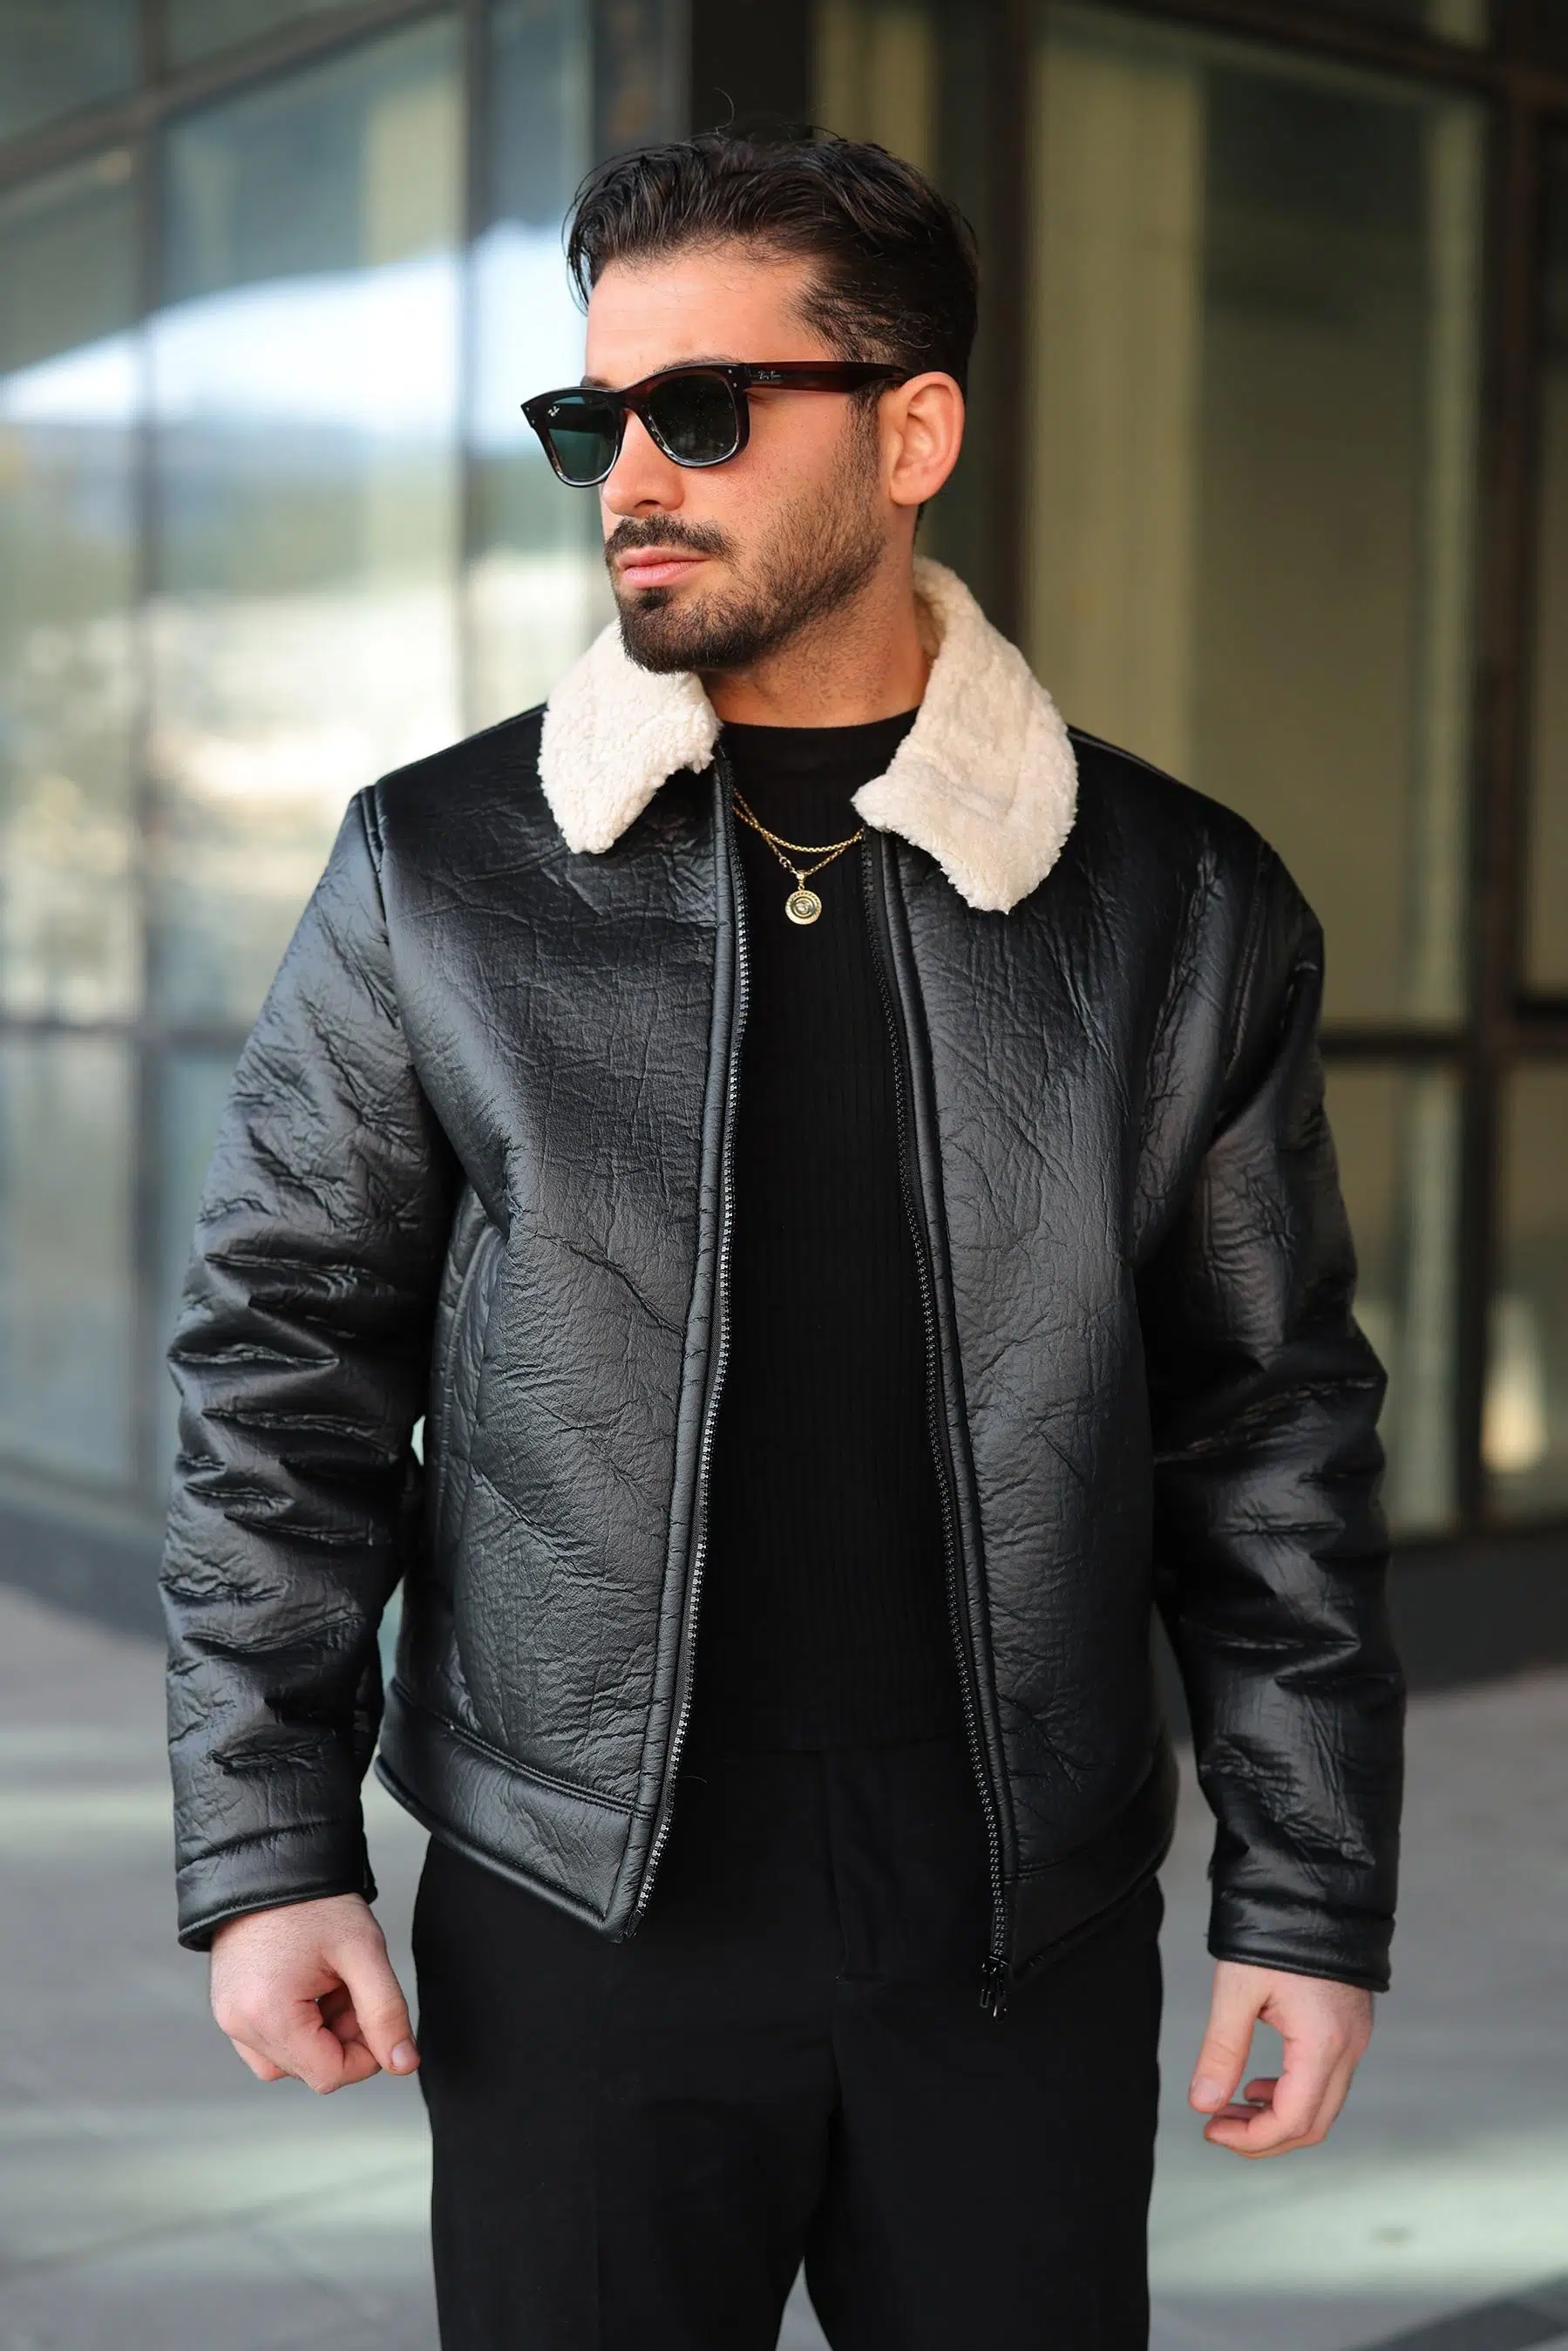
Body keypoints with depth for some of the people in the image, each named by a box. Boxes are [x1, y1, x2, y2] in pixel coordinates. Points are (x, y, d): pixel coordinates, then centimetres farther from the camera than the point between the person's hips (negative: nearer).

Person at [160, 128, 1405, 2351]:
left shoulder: (1180, 902, -2)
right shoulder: (439, 875, -3)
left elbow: (1271, 1424, 2)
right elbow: (287, 1367, 1)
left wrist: (1312, 1897, 2)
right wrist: (267, 1851, -3)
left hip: (1028, 1934, 1)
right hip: (579, 1923, 0)